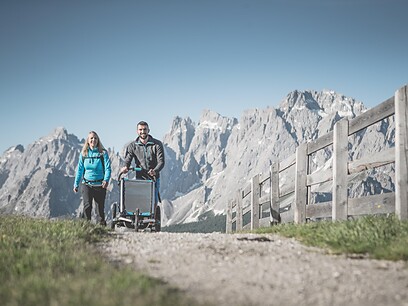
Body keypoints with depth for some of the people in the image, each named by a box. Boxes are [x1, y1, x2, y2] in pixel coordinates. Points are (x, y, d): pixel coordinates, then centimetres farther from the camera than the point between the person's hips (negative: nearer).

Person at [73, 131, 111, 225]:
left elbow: (108, 168, -8)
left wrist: (106, 180, -24)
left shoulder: (103, 153, -1)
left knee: (100, 207, 6)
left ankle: (101, 224, 20)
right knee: (87, 206, -9)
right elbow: (80, 169, 11)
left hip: (99, 185, -1)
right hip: (86, 184, 1)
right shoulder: (84, 153, 6)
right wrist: (76, 184, 9)